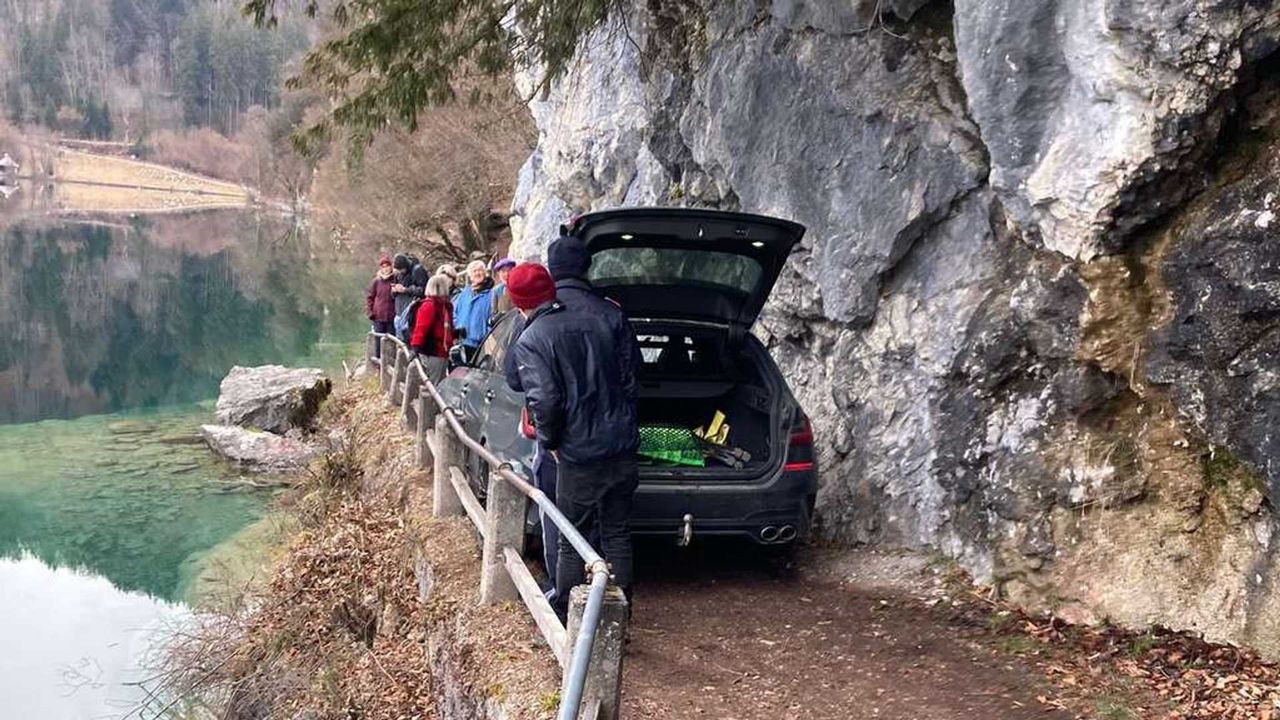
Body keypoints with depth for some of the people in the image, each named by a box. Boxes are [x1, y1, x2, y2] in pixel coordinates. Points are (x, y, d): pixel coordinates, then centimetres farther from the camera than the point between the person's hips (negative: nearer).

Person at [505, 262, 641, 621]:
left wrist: (548, 441, -4)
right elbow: (631, 373, 8)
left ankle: (565, 619, 20)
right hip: (623, 446, 5)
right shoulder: (602, 319, 4)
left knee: (572, 543, 10)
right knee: (618, 536, 16)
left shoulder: (530, 342, -12)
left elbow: (544, 400, -21)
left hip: (580, 458, -5)